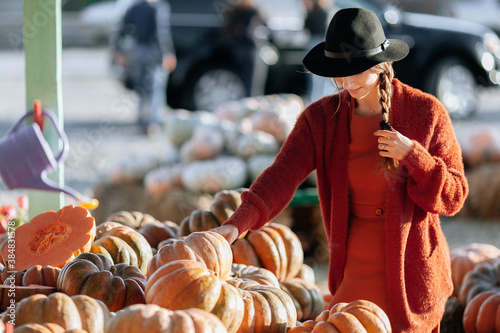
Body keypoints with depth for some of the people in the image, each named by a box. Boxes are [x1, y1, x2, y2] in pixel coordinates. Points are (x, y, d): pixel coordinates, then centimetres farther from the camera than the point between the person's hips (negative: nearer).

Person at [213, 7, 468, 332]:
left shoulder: (426, 112, -8)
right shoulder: (321, 118, -3)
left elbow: (453, 198, -4)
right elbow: (282, 177, -16)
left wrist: (412, 154, -21)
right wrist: (237, 224, -33)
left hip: (413, 271, -3)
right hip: (357, 270, 3)